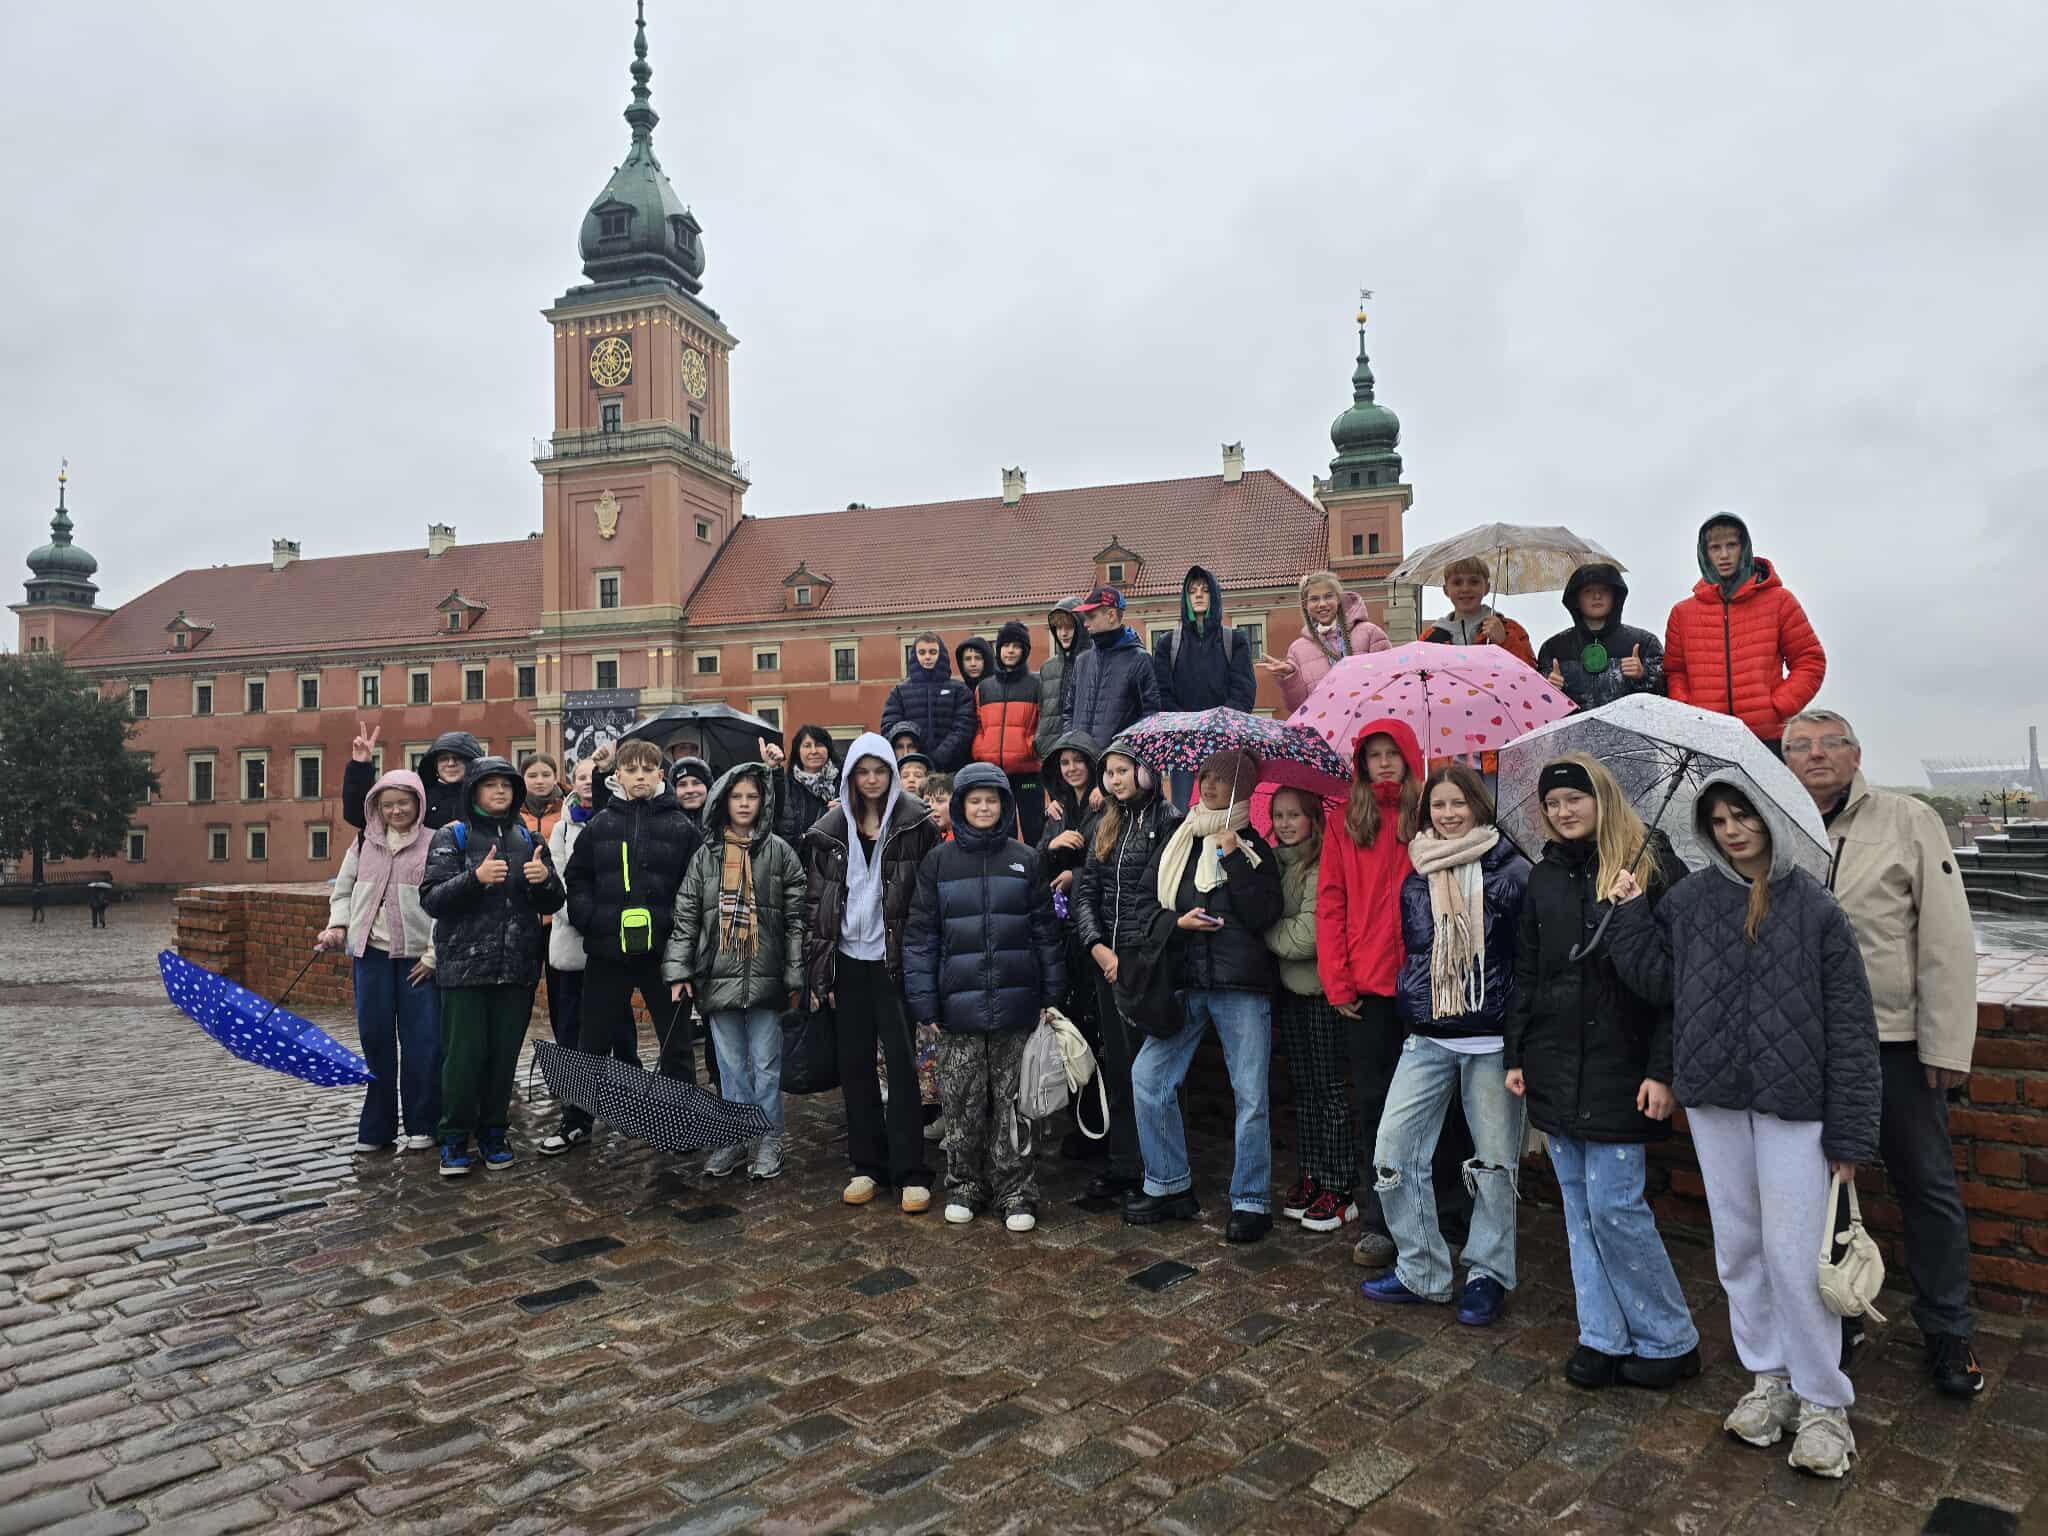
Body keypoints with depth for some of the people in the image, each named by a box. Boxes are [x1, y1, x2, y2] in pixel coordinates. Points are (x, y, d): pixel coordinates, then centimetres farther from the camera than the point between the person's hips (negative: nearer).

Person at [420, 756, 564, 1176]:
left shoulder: (528, 840, 13)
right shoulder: (452, 837, 2)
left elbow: (552, 904, 12)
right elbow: (431, 899, -8)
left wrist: (545, 880, -11)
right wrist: (476, 878, -24)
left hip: (517, 967, 3)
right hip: (465, 965, -3)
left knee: (505, 1054, 7)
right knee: (465, 1054, -4)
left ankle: (493, 1133, 21)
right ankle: (455, 1138, 12)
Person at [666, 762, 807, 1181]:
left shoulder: (780, 853, -1)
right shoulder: (705, 856, 6)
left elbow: (795, 918, -1)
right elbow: (685, 916, 6)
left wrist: (795, 977, -4)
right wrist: (678, 970, -2)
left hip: (764, 976, -2)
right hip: (718, 976, 2)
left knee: (765, 1064, 6)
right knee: (730, 1064, 12)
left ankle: (769, 1139, 19)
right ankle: (734, 1137, 25)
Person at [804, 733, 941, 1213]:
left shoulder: (915, 823, -3)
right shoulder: (830, 830, 6)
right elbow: (814, 900, 7)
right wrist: (819, 965, 3)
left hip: (894, 960, -3)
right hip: (847, 961, 4)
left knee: (902, 1062, -1)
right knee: (855, 1065, 10)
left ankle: (911, 1172, 8)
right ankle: (867, 1164, 22)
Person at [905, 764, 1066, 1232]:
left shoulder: (1025, 860, 5)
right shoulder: (938, 861, 2)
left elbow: (1046, 931, 7)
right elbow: (920, 935, 1)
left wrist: (1052, 995, 4)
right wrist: (924, 1002, -4)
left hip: (1015, 1001, 0)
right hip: (960, 1003, 0)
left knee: (1011, 1101, 6)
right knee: (962, 1102, 6)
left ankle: (1014, 1192, 18)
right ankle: (964, 1186, 23)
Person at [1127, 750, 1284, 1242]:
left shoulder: (1254, 847, 2)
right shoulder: (1179, 842, 12)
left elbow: (1263, 916, -10)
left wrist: (1234, 857, -14)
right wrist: (1177, 922, -4)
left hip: (1241, 984, -4)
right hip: (1184, 980, 4)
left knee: (1250, 1095, -2)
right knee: (1148, 1077, 0)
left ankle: (1251, 1202, 11)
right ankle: (1170, 1186, 15)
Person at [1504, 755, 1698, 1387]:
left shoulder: (1653, 867, -6)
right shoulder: (1544, 877, 11)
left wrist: (1663, 1070, -15)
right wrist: (1516, 1056, 10)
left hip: (1619, 1067, -6)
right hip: (1554, 1066, 6)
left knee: (1614, 1205, -4)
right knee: (1579, 1205, 10)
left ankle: (1669, 1340, 15)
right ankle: (1604, 1336, 22)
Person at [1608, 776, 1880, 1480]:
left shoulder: (1814, 908, -7)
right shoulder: (1689, 900, 3)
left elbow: (1850, 1025, -6)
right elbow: (1659, 981, 6)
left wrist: (1849, 1131, -7)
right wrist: (1630, 915, -5)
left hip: (1792, 1103, -4)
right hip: (1713, 1100, 4)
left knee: (1794, 1254, -1)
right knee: (1738, 1247, 14)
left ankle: (1822, 1401, 17)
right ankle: (1768, 1378, 31)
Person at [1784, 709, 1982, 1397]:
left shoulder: (1909, 821, -4)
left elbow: (1947, 940, -7)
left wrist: (1946, 1048, -10)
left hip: (1895, 1039, -2)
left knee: (1928, 1186, 8)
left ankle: (1949, 1335, 26)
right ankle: (1836, 1319, 31)